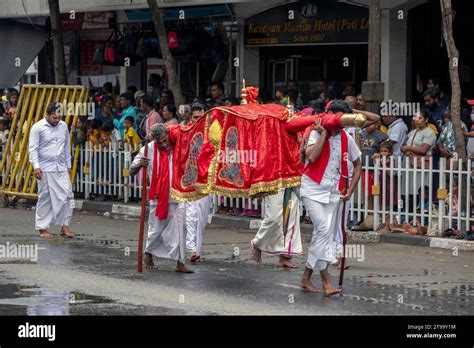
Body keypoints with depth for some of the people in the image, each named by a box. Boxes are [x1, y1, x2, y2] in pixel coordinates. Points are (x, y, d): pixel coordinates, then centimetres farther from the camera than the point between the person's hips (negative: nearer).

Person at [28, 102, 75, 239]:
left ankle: (64, 226, 5)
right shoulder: (38, 128, -7)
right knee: (44, 199, 0)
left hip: (61, 168, 5)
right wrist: (36, 166, -19)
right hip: (45, 169, -5)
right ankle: (42, 229, 9)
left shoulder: (63, 126, 8)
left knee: (67, 196, -2)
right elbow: (32, 148, -10)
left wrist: (68, 165, 17)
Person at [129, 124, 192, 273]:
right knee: (156, 228, 6)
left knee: (179, 228, -4)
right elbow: (132, 171, -2)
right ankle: (148, 254, 32)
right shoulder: (148, 150, -5)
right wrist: (139, 164, -24)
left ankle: (180, 263, -1)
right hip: (158, 196, -1)